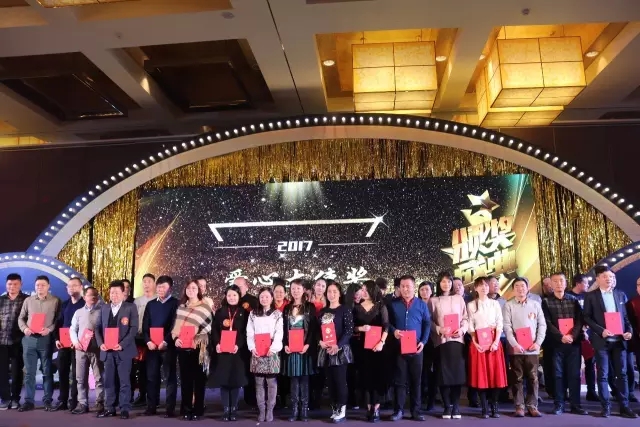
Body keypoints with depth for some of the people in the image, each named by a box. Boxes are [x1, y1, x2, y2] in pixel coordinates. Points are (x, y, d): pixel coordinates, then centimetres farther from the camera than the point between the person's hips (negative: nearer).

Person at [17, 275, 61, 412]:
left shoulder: (55, 301, 1)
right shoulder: (28, 300, 10)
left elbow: (59, 320, -1)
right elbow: (21, 318, 14)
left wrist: (49, 329, -16)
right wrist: (24, 328, -5)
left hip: (46, 339, -3)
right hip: (29, 339, 3)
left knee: (47, 371, 3)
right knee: (29, 372, 6)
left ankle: (47, 401, 10)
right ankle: (28, 401, 13)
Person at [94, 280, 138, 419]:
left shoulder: (131, 307, -3)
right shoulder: (104, 308, 12)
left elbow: (134, 328, -9)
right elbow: (98, 327, 11)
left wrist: (122, 344, -18)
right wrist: (100, 343, -5)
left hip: (123, 350, -4)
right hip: (107, 350, 5)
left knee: (124, 381, 0)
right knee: (109, 381, 10)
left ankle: (125, 409, 8)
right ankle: (109, 408, 19)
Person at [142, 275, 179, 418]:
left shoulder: (176, 304, 0)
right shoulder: (150, 304, 14)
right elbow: (145, 326, 9)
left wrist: (166, 342, -17)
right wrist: (148, 341, -6)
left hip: (168, 346, -4)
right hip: (152, 346, 4)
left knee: (170, 377, 0)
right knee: (152, 377, 7)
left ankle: (170, 408, 4)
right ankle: (151, 407, 16)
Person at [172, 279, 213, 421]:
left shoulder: (205, 307, -1)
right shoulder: (181, 306, 13)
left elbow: (208, 326, -3)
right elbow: (175, 325, 15)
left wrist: (196, 339, -11)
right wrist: (175, 338, -2)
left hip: (197, 347, -4)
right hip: (182, 347, 4)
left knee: (198, 379, 2)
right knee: (185, 378, 8)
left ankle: (197, 410, 9)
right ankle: (186, 409, 17)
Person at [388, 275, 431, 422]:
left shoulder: (421, 304, 6)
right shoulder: (393, 304, 5)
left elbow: (427, 324, 5)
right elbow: (388, 322, 8)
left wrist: (423, 342, -6)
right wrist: (393, 331, -12)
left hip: (416, 348, 1)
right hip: (399, 347, 0)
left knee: (416, 380, 7)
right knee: (400, 379, 4)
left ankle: (416, 411, 15)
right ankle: (399, 410, 11)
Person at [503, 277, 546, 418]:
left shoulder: (535, 305, 10)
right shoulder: (508, 305, 2)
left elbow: (542, 325, 7)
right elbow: (507, 327, -5)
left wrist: (538, 342, -5)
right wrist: (515, 344, -15)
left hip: (532, 348, 2)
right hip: (516, 348, -2)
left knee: (533, 378, 4)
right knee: (518, 378, 3)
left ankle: (532, 406, 13)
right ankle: (519, 406, 9)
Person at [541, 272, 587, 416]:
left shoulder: (574, 300, 10)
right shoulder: (546, 301, 3)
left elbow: (579, 320, 2)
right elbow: (548, 323, -4)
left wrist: (572, 335, -13)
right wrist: (561, 337, -16)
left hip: (574, 342, 2)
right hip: (556, 343, -2)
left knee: (574, 374, 4)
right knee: (558, 374, 2)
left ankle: (575, 405, 11)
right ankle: (559, 404, 9)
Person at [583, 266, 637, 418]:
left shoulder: (620, 294, 11)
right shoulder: (590, 296, 0)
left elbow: (625, 316, 13)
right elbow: (586, 317, -4)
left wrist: (629, 331, -4)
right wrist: (601, 331, -15)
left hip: (619, 340, 3)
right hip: (602, 341, -3)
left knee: (622, 374, 6)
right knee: (603, 375, 2)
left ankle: (624, 407, 13)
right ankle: (606, 407, 9)